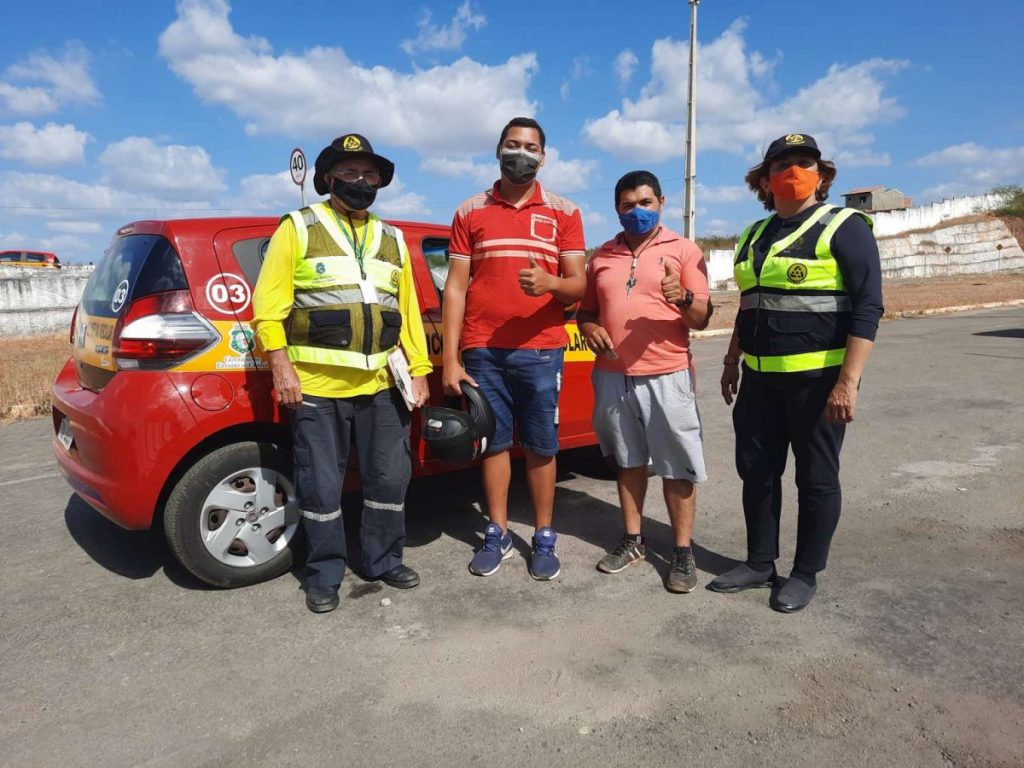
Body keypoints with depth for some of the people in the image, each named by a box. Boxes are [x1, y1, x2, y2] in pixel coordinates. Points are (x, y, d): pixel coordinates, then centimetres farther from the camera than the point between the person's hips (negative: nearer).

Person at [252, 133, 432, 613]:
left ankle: (383, 560, 30)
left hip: (381, 385, 4)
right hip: (317, 385, -4)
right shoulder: (298, 229, 3)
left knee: (389, 478, 11)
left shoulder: (392, 240, 17)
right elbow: (269, 301, -3)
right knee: (321, 486, 5)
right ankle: (325, 575, 23)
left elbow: (408, 309, 15)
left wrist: (419, 370, 9)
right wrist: (281, 365, -12)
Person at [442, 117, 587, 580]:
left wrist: (551, 283, -22)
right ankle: (497, 534, 23)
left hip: (540, 350, -1)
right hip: (482, 351, 1)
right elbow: (455, 287, 5)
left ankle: (544, 538, 20)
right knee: (494, 442, 8)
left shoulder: (563, 213, 7)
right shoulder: (470, 212, 8)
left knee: (541, 447, 5)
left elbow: (578, 284, 2)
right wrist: (450, 360, -1)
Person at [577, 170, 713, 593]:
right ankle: (633, 539, 28)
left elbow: (703, 318, -2)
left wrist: (684, 299, -24)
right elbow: (585, 309, 18)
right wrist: (589, 328, -5)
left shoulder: (684, 250, 2)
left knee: (677, 467, 2)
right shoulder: (602, 256, 12)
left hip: (667, 376, -3)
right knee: (629, 461, 14)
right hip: (613, 376, 4)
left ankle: (683, 552, 14)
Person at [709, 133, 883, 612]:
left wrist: (848, 381, -20)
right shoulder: (755, 235, 14)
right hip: (761, 376, 7)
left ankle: (806, 574, 21)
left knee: (816, 477, 6)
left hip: (819, 376, -6)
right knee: (756, 470, 11)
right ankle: (760, 563, 27)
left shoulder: (844, 227, -6)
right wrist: (731, 363, 19)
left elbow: (868, 307, -13)